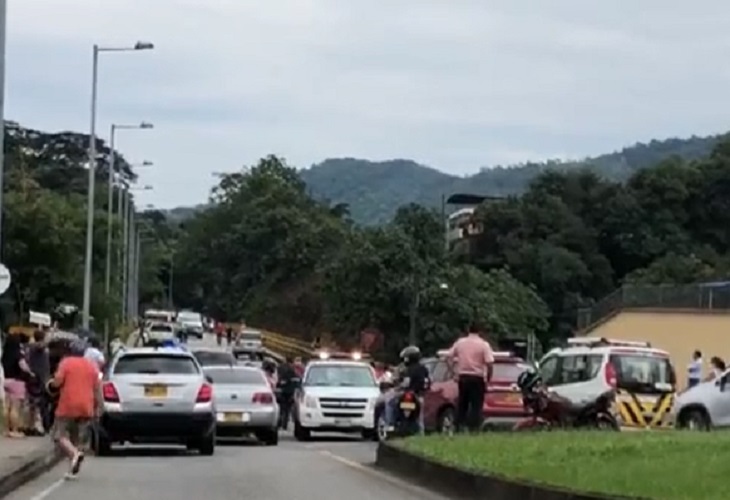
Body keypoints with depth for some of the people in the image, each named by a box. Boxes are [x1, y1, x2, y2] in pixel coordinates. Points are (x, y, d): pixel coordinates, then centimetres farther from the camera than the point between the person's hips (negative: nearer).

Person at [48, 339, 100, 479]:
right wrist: (96, 407, 18)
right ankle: (73, 470, 6)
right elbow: (96, 389, 10)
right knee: (78, 439, 11)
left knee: (60, 435, 2)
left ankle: (74, 453, -24)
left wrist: (51, 383, 11)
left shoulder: (66, 362, -1)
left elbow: (57, 381, -11)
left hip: (68, 407, -4)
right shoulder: (92, 365, 11)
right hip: (86, 408, 4)